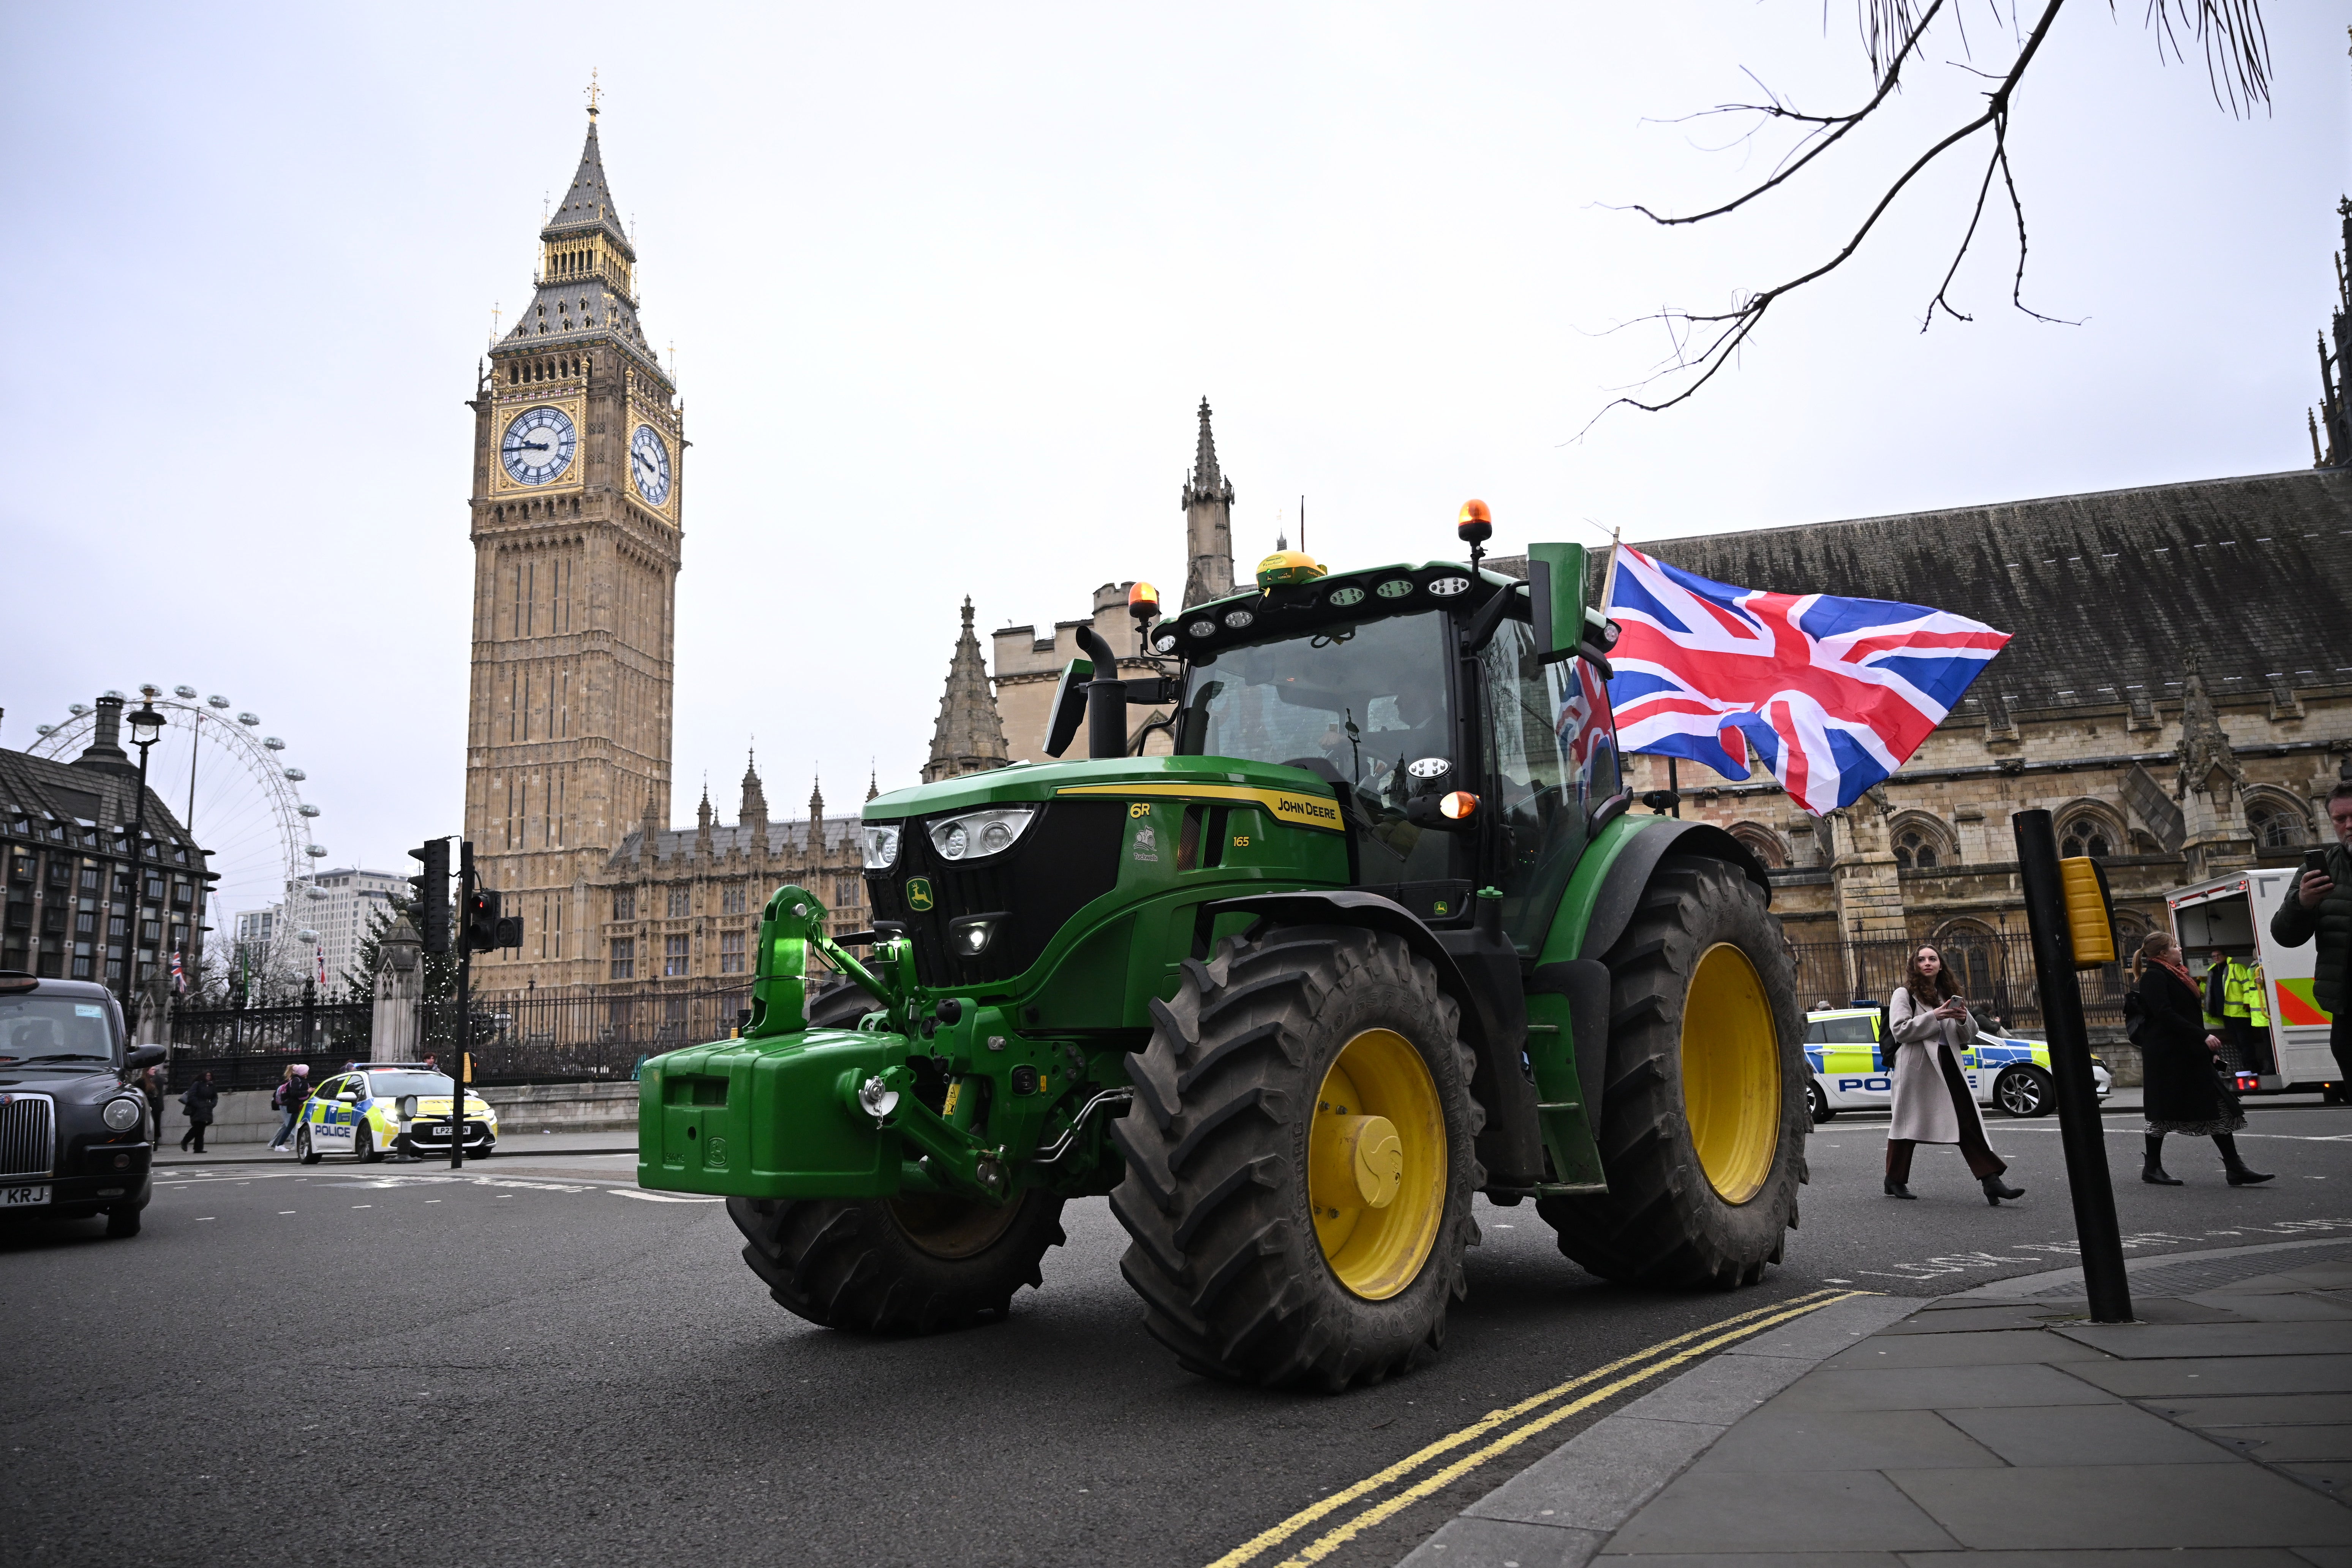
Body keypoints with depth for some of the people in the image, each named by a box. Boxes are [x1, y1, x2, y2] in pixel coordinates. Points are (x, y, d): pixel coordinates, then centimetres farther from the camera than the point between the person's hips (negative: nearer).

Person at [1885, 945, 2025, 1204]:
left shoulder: (1948, 995, 21)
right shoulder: (1904, 994, 3)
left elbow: (1968, 1036, 20)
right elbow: (1900, 1030, -10)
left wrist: (1964, 1020, -3)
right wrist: (1934, 1016, -18)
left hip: (1948, 1063, 5)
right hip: (1918, 1065, -5)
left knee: (1968, 1120, -6)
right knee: (1908, 1122, 1)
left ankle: (1991, 1180, -10)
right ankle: (1894, 1181, 11)